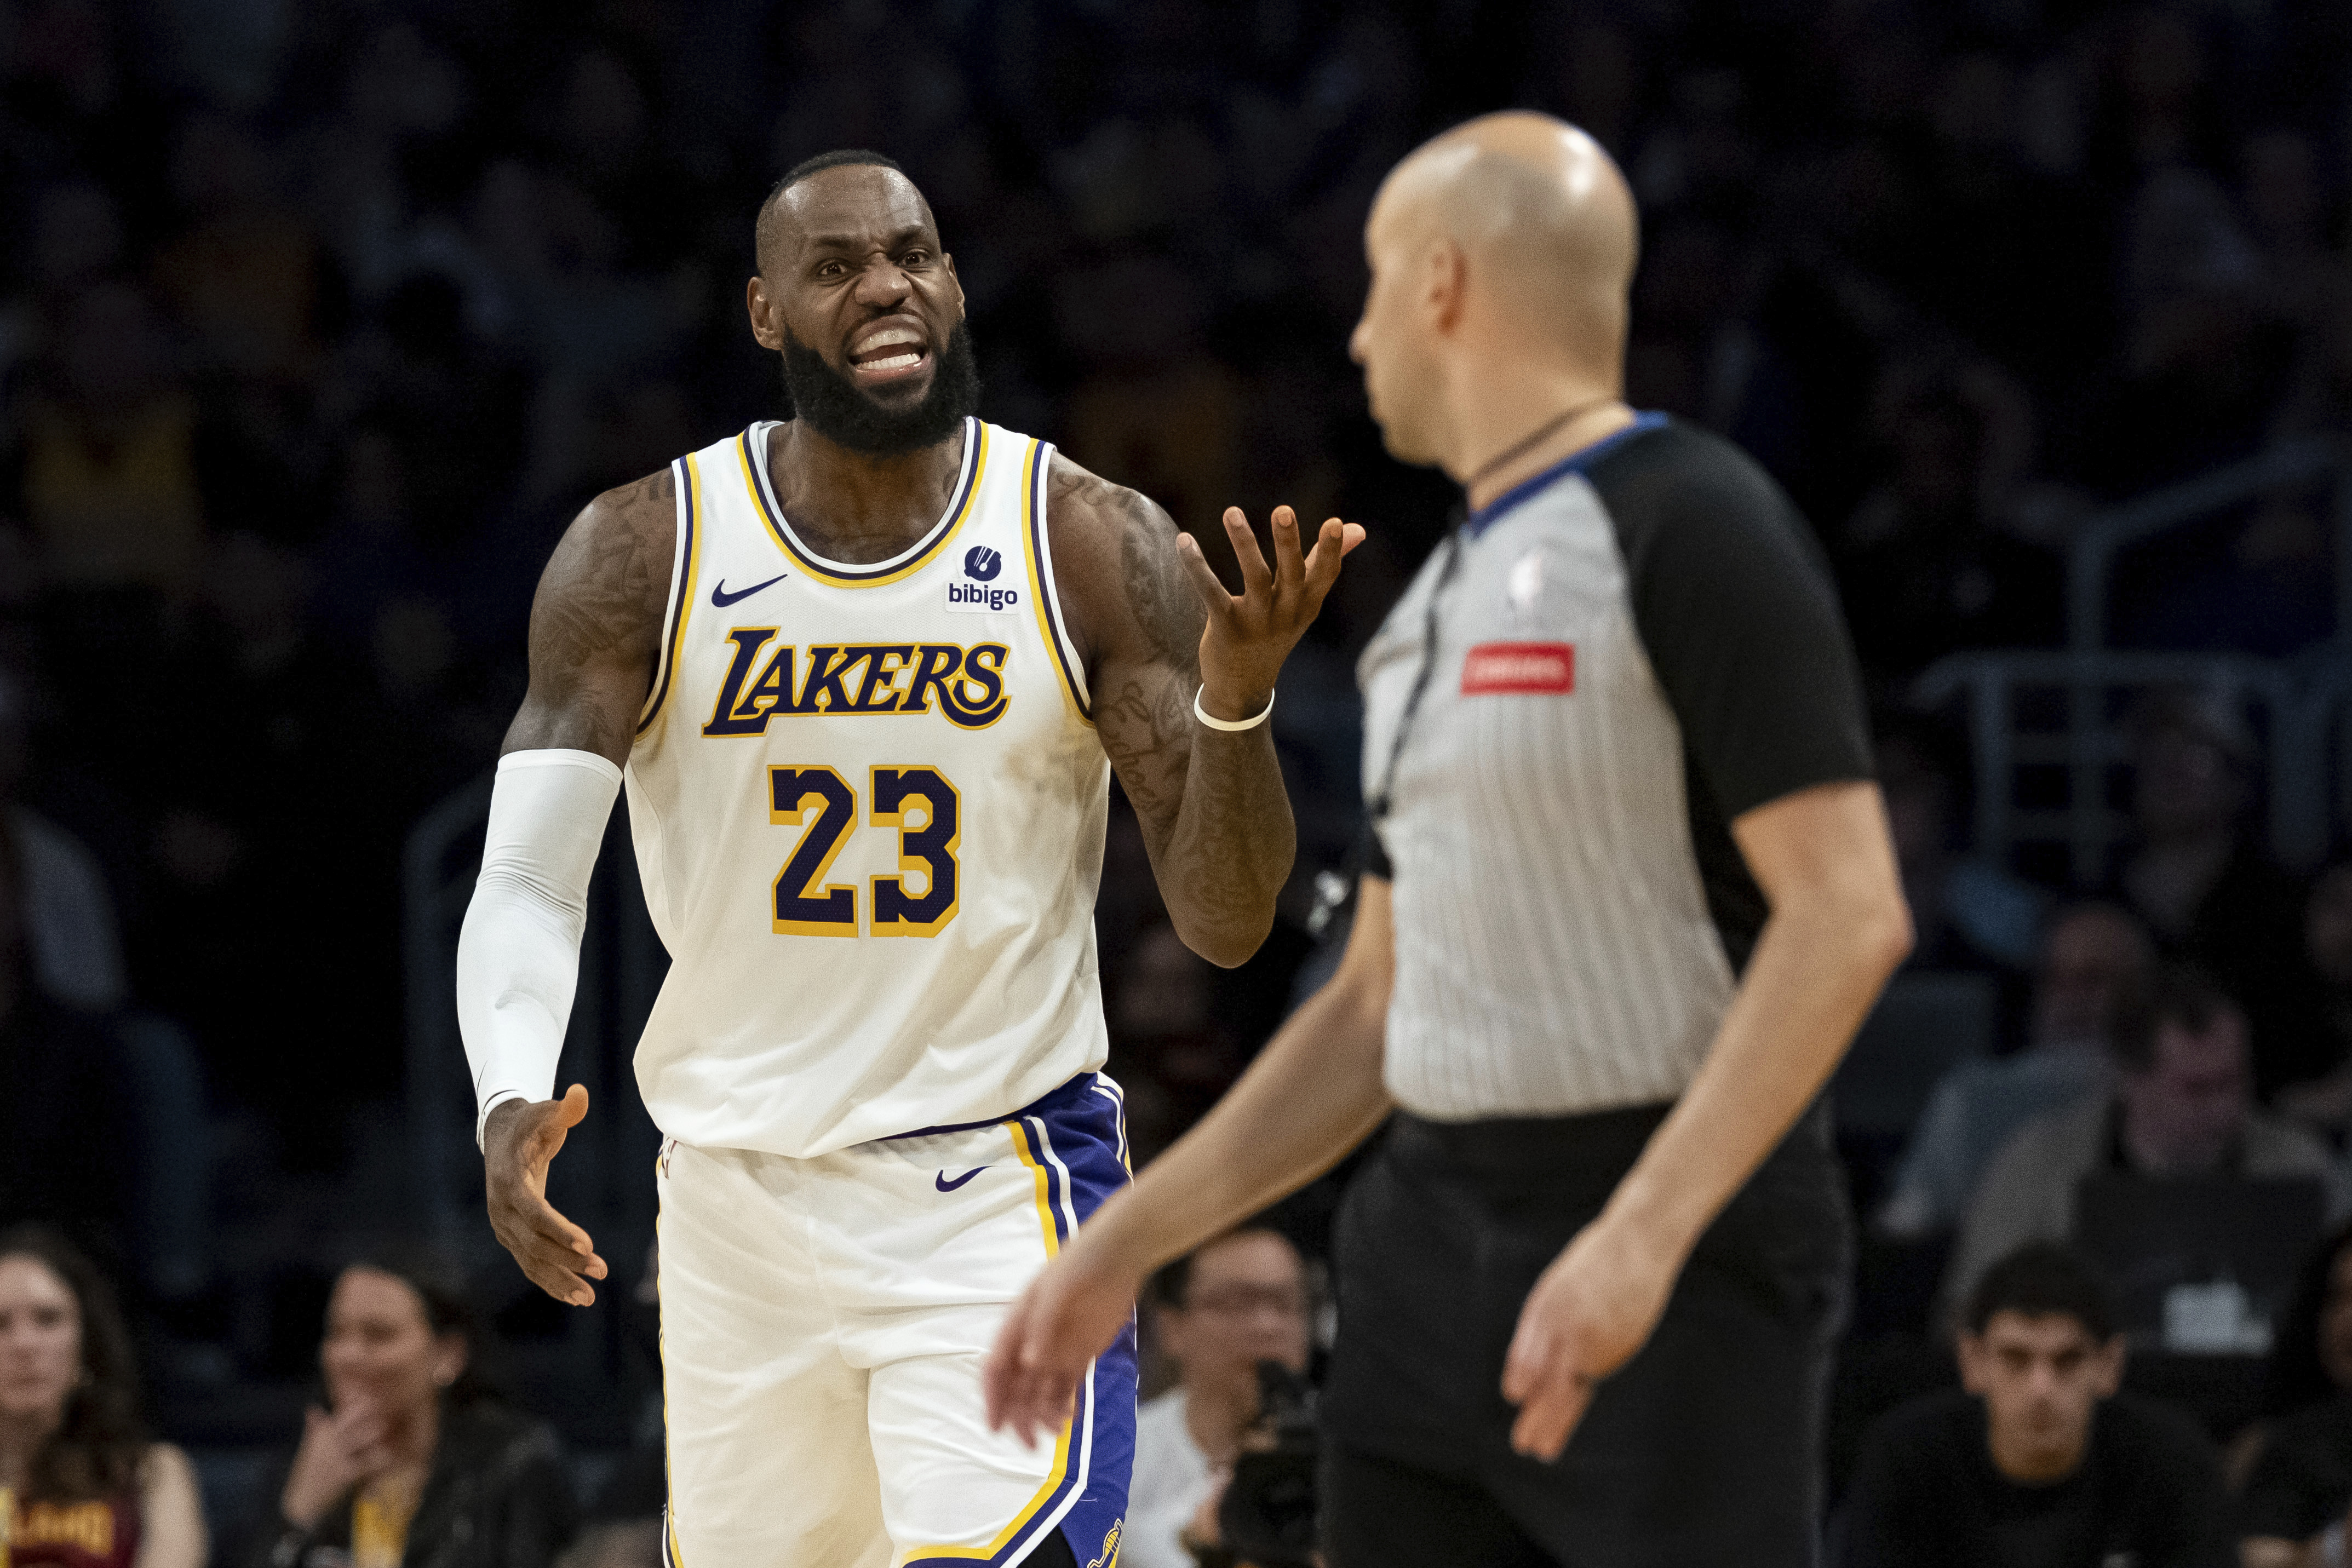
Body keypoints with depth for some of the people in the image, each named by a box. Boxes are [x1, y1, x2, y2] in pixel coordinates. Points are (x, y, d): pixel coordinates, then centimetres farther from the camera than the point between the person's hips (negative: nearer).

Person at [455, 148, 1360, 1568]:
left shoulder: (1096, 550, -6)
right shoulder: (643, 557, -4)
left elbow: (1225, 921, -7)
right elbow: (527, 878, -7)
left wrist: (1236, 701, -28)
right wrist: (510, 1104, -27)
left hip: (1002, 1194, -2)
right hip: (739, 1198, 2)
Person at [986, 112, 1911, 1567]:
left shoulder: (1688, 525, -10)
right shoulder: (1434, 602, 18)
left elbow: (1848, 916, -18)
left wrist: (1644, 1235, -26)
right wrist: (1127, 1242, 19)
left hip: (1677, 1253, -9)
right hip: (1430, 1235, 9)